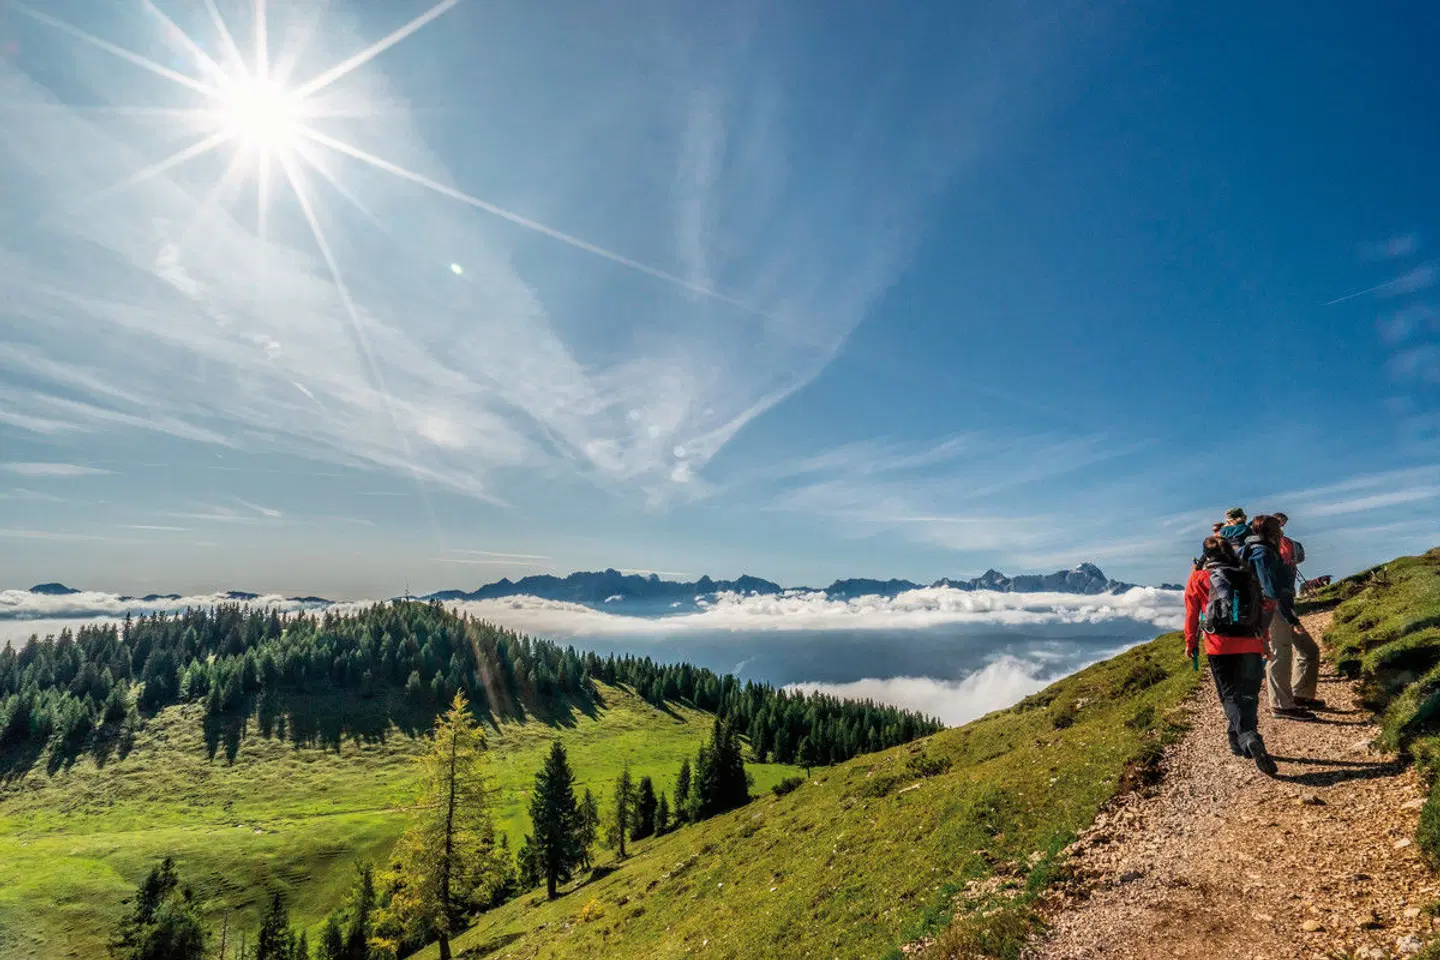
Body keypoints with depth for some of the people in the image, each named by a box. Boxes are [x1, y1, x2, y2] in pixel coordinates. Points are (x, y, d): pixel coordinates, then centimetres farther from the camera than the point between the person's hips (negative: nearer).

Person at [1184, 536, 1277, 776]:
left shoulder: (1198, 578, 5)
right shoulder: (1247, 576, 16)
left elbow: (1192, 614, 7)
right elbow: (1261, 610, 17)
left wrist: (1191, 644, 18)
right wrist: (1264, 643, 26)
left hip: (1219, 645, -3)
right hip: (1251, 645, 4)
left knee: (1230, 696, -1)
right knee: (1248, 695, 16)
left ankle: (1248, 738, -23)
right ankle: (1238, 741, 25)